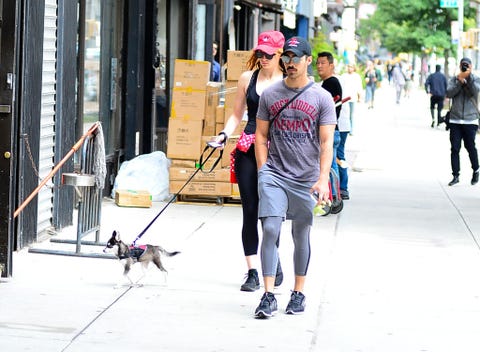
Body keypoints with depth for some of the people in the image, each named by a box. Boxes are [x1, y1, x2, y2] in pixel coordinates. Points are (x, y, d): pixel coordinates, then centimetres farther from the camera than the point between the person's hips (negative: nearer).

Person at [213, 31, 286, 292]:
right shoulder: (247, 78, 10)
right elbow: (237, 115, 16)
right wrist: (224, 135, 0)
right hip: (248, 150, 3)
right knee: (250, 211, 1)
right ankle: (252, 272, 5)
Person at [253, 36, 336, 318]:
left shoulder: (322, 98, -1)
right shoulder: (270, 95, 5)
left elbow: (326, 142, -5)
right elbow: (261, 136, 10)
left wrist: (323, 178, -16)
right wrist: (264, 173, 2)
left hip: (305, 178, -1)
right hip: (273, 175, 1)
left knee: (301, 236, 9)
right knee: (270, 230, -11)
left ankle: (299, 293, 22)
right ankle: (269, 296, -10)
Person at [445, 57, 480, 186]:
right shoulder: (454, 79, 8)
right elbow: (449, 93, -7)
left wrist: (469, 76, -19)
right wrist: (459, 81, -15)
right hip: (455, 120, 2)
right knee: (455, 149, -1)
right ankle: (456, 176, 5)